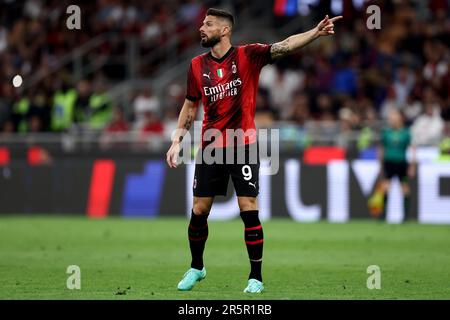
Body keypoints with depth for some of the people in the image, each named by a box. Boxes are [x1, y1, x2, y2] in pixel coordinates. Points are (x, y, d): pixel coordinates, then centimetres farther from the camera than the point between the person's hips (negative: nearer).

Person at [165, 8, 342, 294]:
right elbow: (190, 106, 17)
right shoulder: (197, 66, 7)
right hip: (210, 147, 4)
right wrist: (177, 141, 11)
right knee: (199, 211, 5)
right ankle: (197, 268, 27)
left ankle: (256, 278, 1)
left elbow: (285, 46, -16)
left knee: (249, 210, -8)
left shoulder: (247, 56, -4)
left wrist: (316, 32, -31)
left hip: (243, 146, -3)